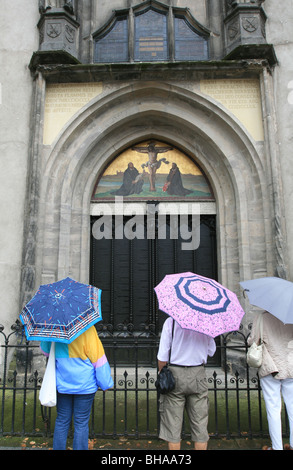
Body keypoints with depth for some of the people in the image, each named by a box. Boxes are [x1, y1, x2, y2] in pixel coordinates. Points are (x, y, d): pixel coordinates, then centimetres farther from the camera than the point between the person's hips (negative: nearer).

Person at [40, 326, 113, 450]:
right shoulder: (87, 329, -18)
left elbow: (45, 350, 12)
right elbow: (97, 356, -12)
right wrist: (106, 383, -3)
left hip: (62, 385, 4)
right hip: (85, 385, -3)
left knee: (62, 421, 17)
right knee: (81, 424, 8)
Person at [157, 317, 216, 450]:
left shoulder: (171, 321, -10)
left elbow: (162, 356, -8)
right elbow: (211, 350, 6)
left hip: (175, 374, -2)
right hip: (198, 374, 2)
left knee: (173, 424, 9)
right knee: (200, 424, 13)